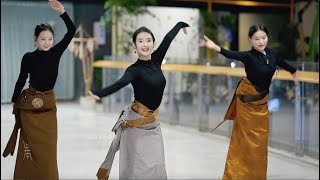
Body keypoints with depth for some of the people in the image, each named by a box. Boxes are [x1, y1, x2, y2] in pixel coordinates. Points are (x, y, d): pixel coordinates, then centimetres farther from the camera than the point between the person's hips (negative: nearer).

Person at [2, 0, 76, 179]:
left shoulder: (56, 52, -2)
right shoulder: (29, 57, -9)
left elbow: (72, 30, -9)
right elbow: (21, 80, 1)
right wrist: (15, 102, 8)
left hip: (48, 105, 3)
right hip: (29, 105, -3)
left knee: (47, 148, 6)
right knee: (29, 148, 1)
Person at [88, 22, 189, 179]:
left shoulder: (156, 60, 0)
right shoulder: (134, 69, -16)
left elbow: (168, 38, 13)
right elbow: (120, 83, -35)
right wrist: (99, 94, -55)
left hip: (152, 121, 6)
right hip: (135, 122, -6)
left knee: (155, 165, 5)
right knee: (136, 166, -2)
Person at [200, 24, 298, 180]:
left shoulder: (270, 53, -2)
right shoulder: (248, 56, -21)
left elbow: (282, 63, 19)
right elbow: (231, 54, -41)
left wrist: (294, 72, 40)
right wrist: (215, 47, -61)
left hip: (262, 100, 6)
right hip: (248, 101, -6)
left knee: (260, 140, 15)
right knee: (245, 140, -1)